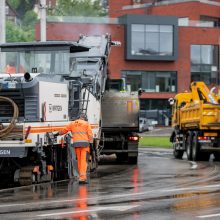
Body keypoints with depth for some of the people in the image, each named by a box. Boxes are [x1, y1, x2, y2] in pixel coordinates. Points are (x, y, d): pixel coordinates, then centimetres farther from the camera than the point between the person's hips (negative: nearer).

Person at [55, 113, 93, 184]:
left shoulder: (72, 123, 17)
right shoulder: (86, 123, 8)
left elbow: (64, 130, 24)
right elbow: (90, 134, -1)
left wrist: (57, 134, 39)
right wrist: (91, 143, -3)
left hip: (76, 143, 3)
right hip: (84, 143, -3)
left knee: (79, 161, 13)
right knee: (84, 160, -8)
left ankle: (82, 177, 17)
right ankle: (82, 178, -18)